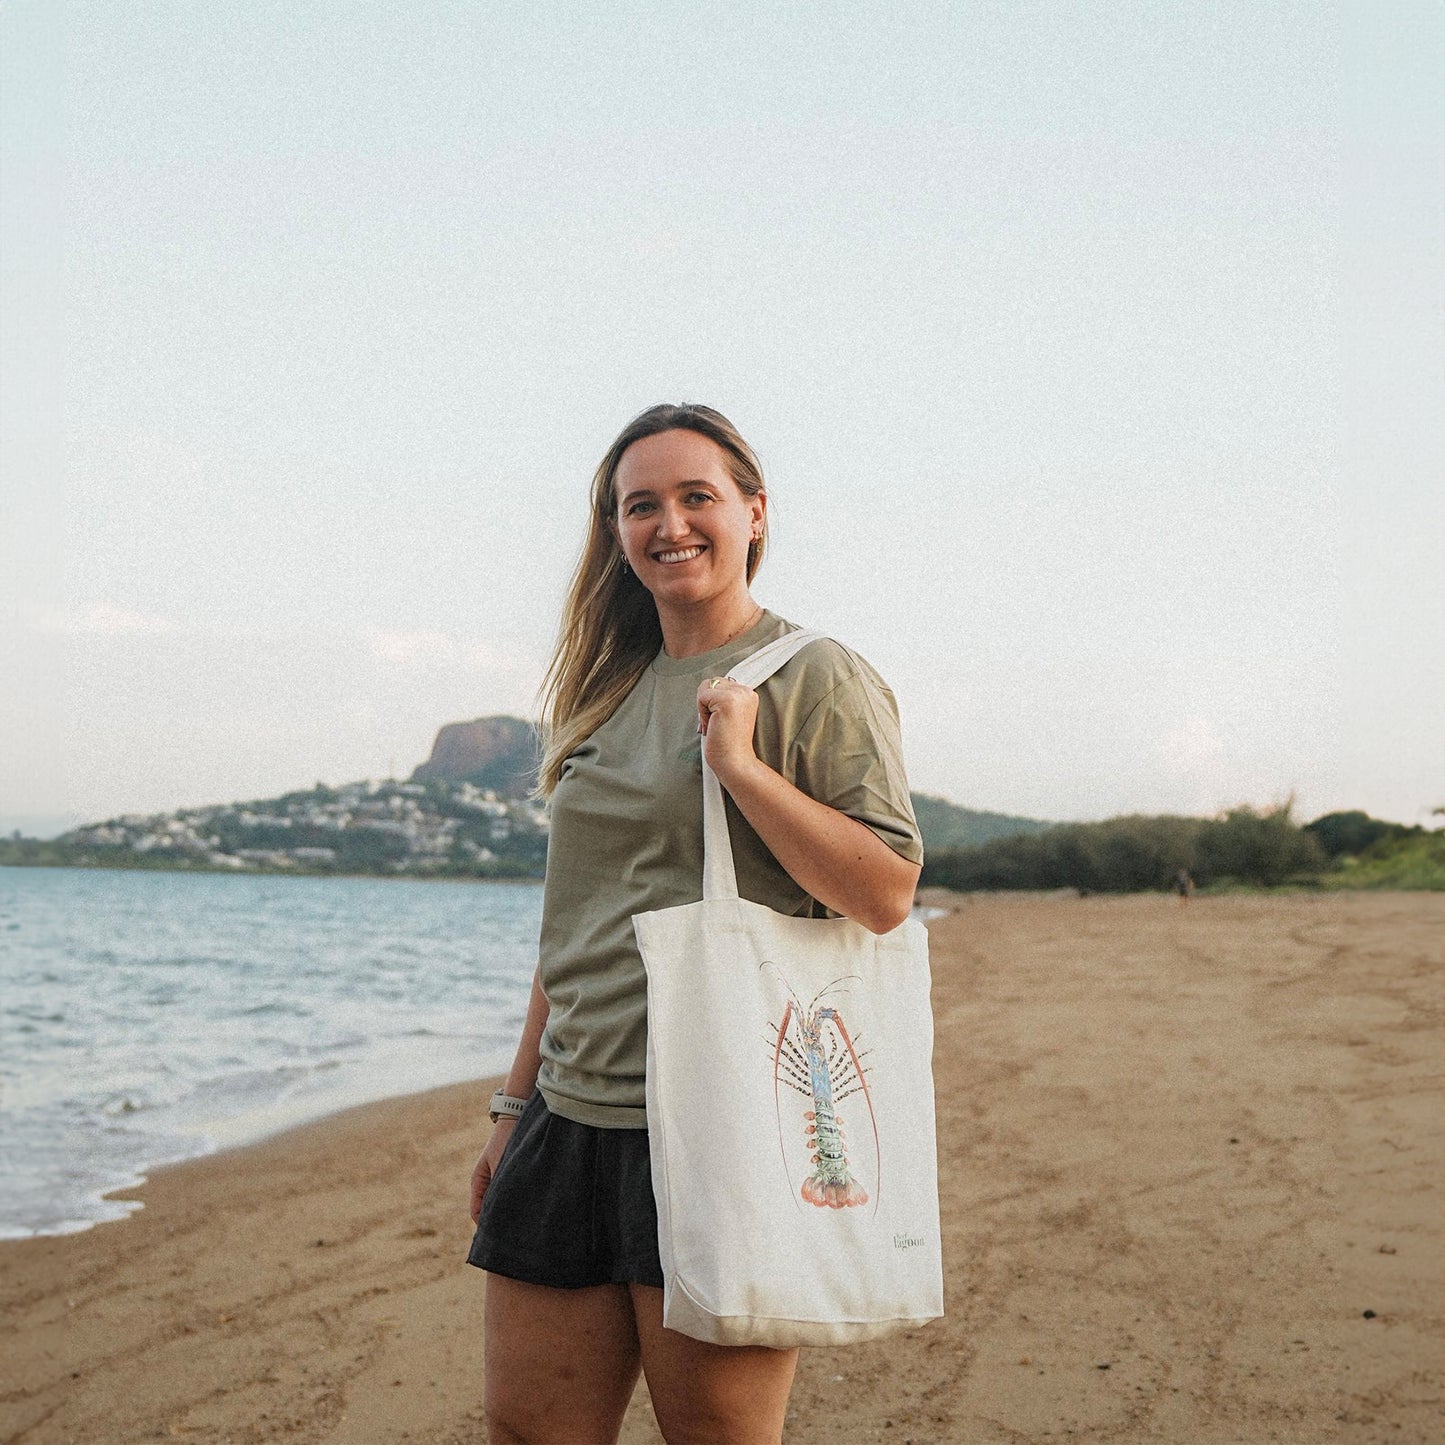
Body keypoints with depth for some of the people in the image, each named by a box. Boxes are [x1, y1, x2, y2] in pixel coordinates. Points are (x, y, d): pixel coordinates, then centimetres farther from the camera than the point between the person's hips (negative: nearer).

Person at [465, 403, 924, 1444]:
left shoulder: (817, 680, -3)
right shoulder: (612, 693, 16)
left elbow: (887, 894, -11)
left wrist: (741, 763, -16)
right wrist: (517, 1104, 19)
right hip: (573, 1115, 6)